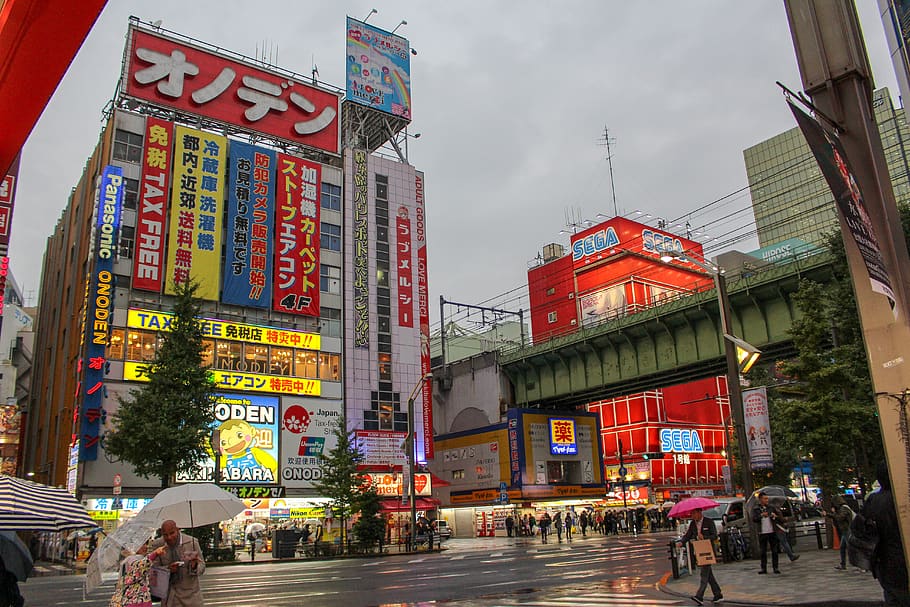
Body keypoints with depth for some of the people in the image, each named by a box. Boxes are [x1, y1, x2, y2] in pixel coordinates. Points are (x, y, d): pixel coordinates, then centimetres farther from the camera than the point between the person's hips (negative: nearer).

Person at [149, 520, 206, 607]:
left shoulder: (192, 542, -9)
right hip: (170, 596, 0)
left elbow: (201, 567, -3)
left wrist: (194, 566, -26)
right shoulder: (157, 545, -6)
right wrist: (167, 569, -21)